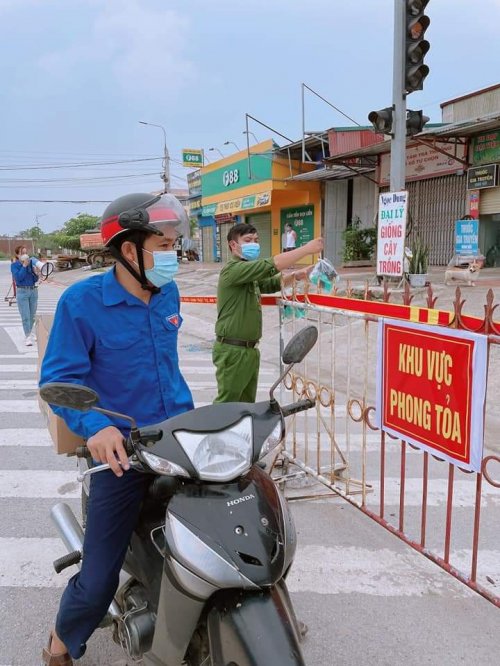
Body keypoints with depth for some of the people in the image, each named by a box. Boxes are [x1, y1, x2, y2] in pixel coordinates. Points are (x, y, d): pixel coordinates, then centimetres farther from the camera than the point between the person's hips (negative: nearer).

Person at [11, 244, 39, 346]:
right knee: (25, 316, -6)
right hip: (22, 292, -4)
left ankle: (30, 332, 31)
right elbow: (18, 278, -17)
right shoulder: (14, 265, -4)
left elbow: (35, 279, 4)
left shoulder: (31, 263, 4)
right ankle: (27, 337, -2)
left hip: (33, 290, 4)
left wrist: (35, 272, -15)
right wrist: (24, 266, -17)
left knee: (32, 315, 13)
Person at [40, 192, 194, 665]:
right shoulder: (81, 301, -14)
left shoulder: (168, 294, 3)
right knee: (98, 580, 3)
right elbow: (59, 378, -15)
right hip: (119, 449, -4)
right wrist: (96, 427, -33)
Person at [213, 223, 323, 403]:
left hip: (249, 349, 10)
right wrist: (307, 249, -23)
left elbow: (271, 284, 22)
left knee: (247, 403, 15)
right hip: (232, 350, -9)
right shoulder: (233, 269, -17)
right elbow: (271, 265, -26)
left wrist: (296, 275, 2)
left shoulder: (250, 275, 16)